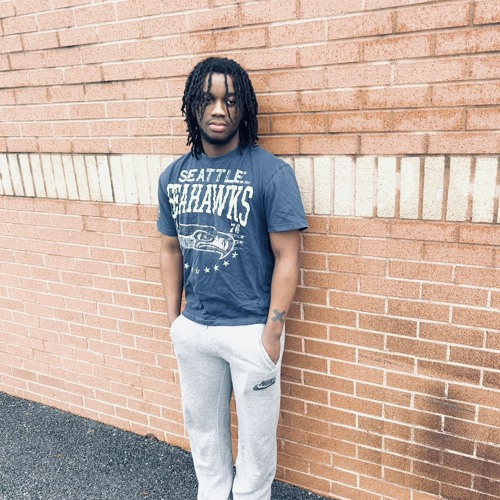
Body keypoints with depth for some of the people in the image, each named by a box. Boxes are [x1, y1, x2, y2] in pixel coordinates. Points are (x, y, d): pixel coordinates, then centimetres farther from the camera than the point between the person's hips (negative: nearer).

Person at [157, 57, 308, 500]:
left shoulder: (271, 173, -14)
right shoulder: (173, 177, 1)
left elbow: (286, 258, -13)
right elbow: (171, 250, 9)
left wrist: (272, 332, -13)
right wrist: (173, 318, 9)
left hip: (250, 330, -5)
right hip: (193, 328, 5)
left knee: (256, 431, 16)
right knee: (202, 424, 24)